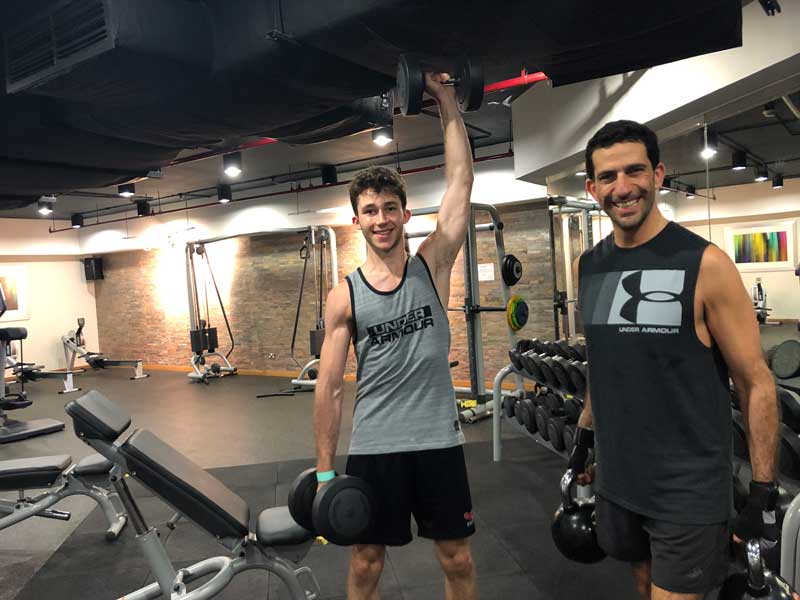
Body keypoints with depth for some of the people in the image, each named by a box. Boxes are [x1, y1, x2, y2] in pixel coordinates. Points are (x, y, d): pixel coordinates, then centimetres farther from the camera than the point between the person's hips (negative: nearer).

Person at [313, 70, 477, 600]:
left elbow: (461, 181, -7)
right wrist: (325, 470, -1)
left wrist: (447, 101, -6)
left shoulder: (432, 266, -2)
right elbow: (330, 386, -1)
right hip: (373, 446, 0)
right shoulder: (344, 297, -3)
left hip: (439, 440, 1)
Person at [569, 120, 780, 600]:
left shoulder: (704, 264, -15)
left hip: (688, 489, -5)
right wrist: (584, 440, 16)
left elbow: (757, 383, -11)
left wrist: (765, 493, -11)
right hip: (617, 479, 5)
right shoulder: (589, 267, 2)